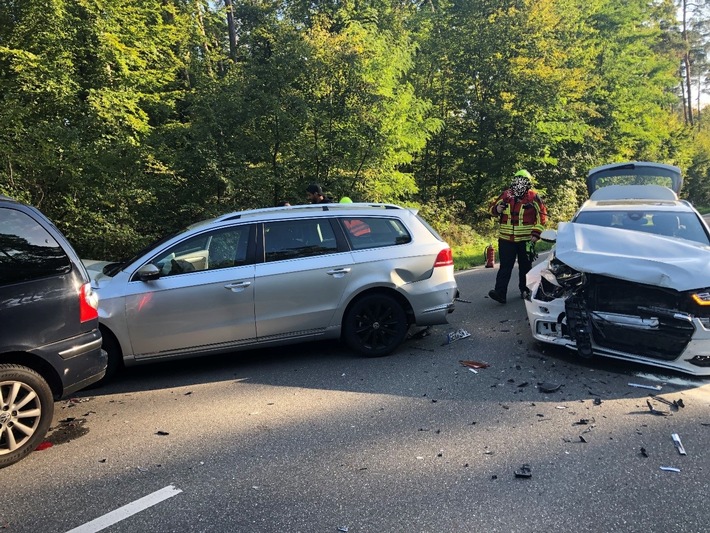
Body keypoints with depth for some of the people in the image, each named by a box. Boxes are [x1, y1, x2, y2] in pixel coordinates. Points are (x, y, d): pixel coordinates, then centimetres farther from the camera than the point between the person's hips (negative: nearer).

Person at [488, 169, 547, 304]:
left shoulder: (534, 198, -1)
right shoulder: (505, 195, 5)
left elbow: (542, 215, 2)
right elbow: (492, 208, 15)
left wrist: (536, 234, -5)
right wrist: (497, 209, -10)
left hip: (526, 239, -1)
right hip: (506, 238, 1)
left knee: (525, 266, 11)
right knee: (505, 266, -5)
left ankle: (525, 290, 26)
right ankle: (500, 292, -10)